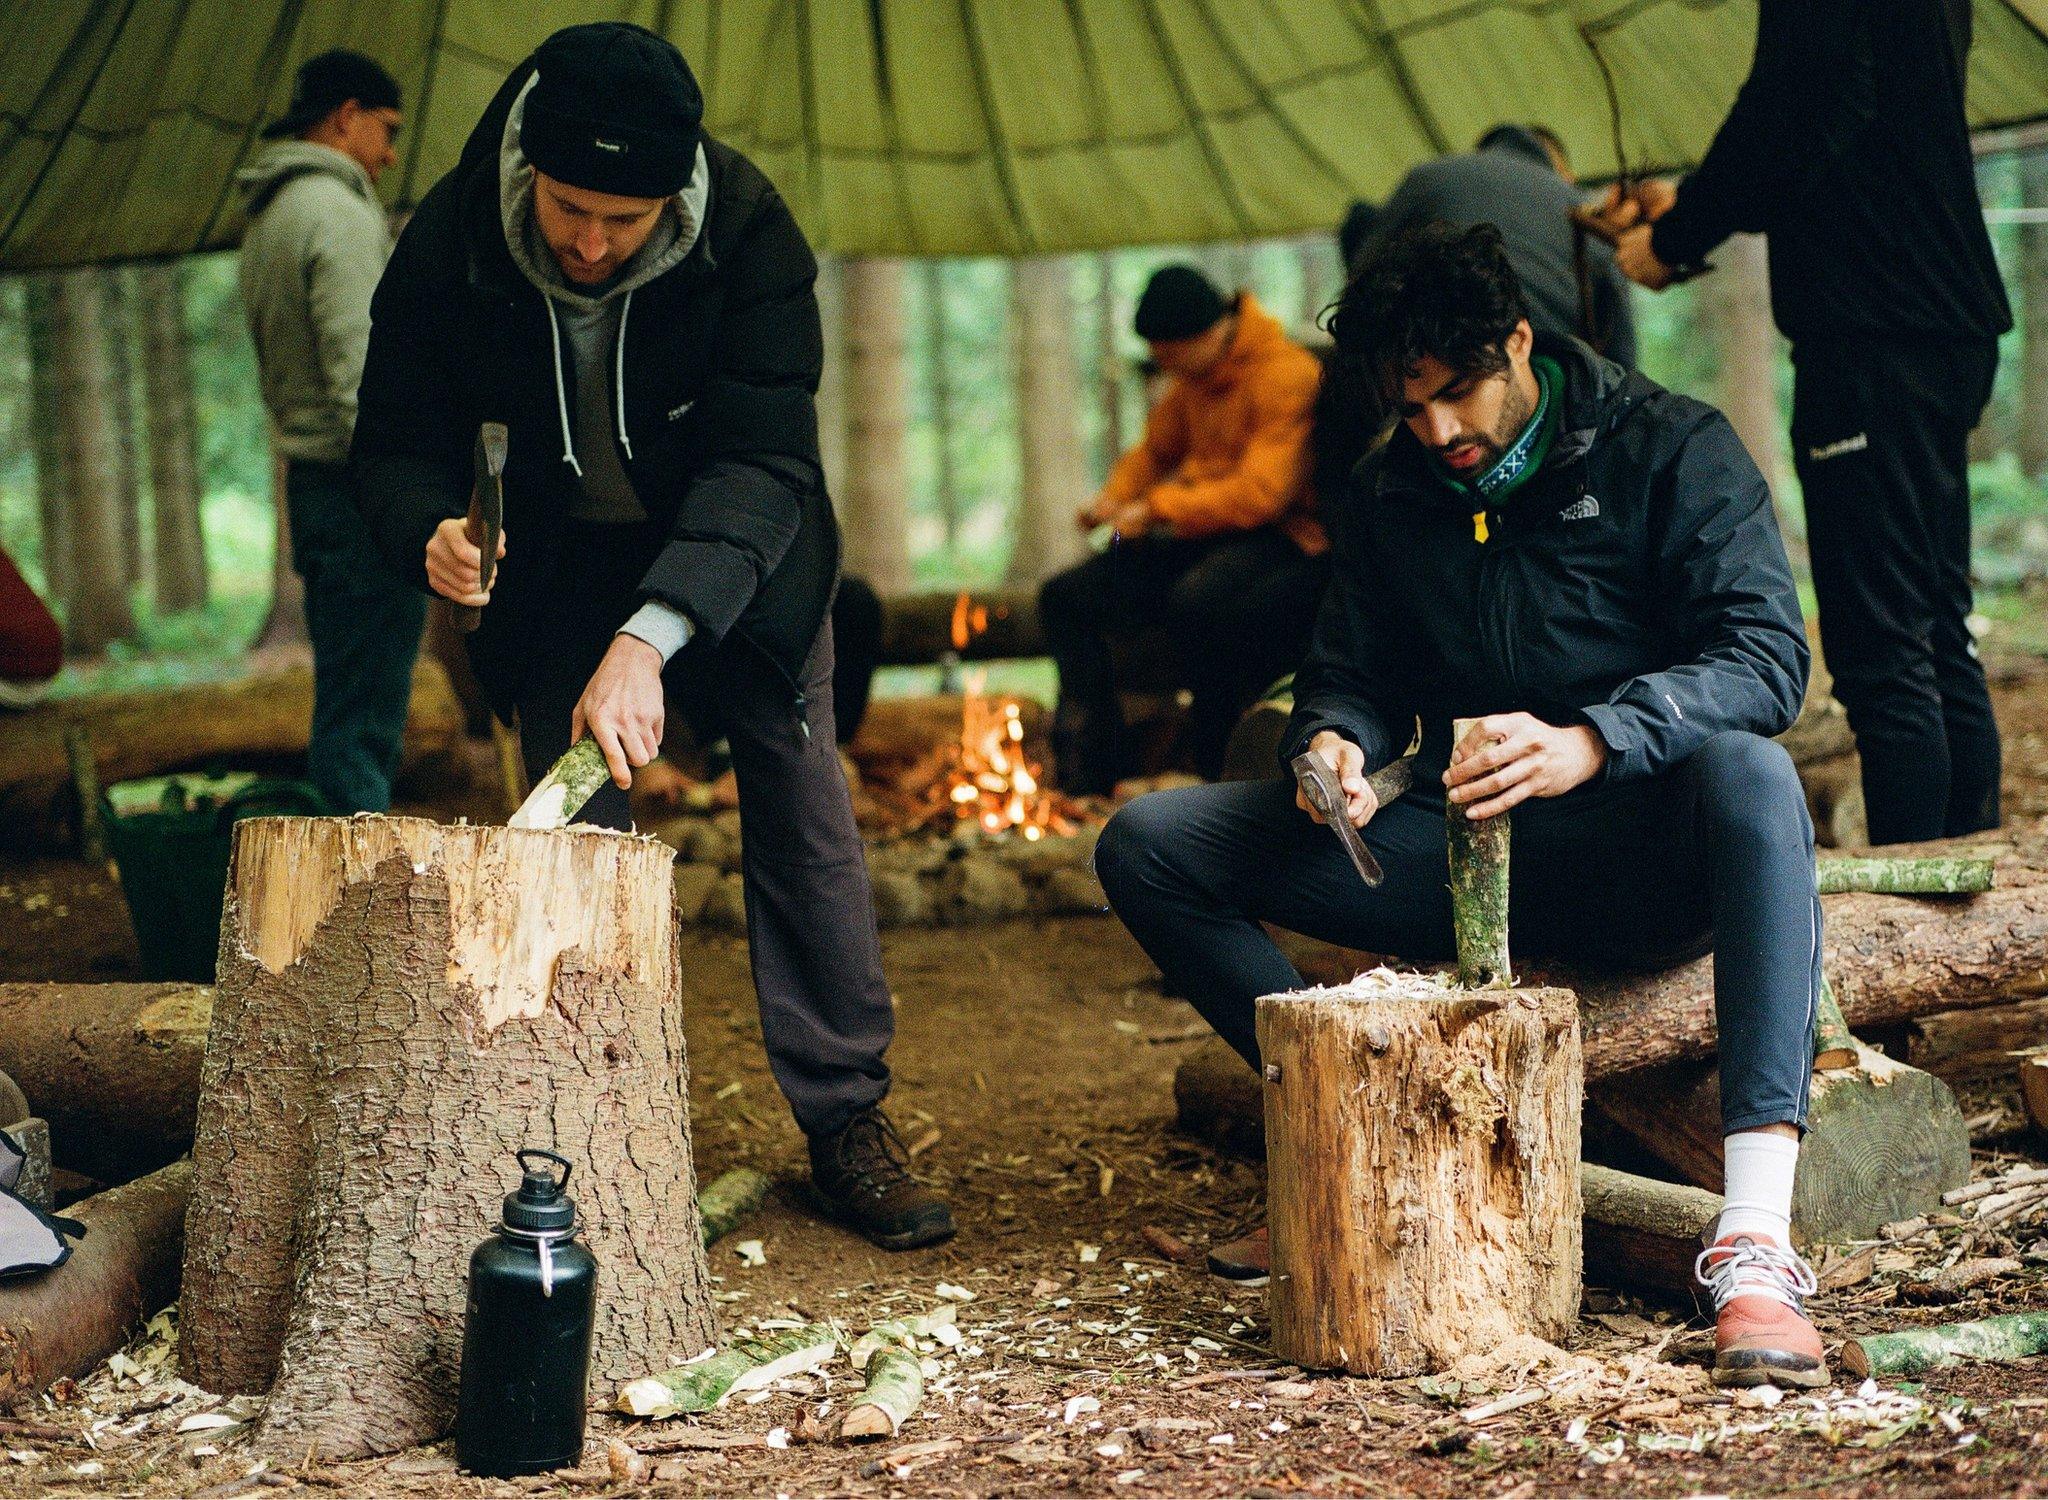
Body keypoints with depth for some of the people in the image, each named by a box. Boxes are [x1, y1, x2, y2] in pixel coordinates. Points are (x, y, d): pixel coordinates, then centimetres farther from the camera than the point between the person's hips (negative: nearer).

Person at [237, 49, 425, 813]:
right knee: (364, 719, -9)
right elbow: (360, 373, -20)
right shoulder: (338, 213, -12)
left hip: (309, 482, 10)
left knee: (342, 704, 14)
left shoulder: (268, 219, 19)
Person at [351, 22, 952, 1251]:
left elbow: (763, 461, -36)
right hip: (564, 557, 2)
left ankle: (848, 1116, 3)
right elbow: (400, 444, -13)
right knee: (573, 826, -2)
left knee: (800, 803, -5)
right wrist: (431, 532, -38)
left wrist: (649, 640, -48)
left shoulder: (747, 232, -30)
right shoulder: (453, 244, -24)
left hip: (735, 553, -1)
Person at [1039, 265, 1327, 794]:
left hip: (1278, 537, -9)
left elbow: (1260, 491, -24)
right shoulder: (1194, 375, 10)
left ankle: (1220, 771, -21)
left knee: (1196, 599, -40)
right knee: (1065, 596, -4)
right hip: (1200, 536, 9)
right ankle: (1095, 772, -4)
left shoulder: (1286, 374, -17)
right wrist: (1114, 497, 5)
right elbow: (1156, 450, 26)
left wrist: (1157, 508, -22)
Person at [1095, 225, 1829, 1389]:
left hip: (1640, 855, -4)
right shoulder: (1388, 496, 9)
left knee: (1747, 771, -41)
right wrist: (1334, 746, -13)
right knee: (1151, 845, -7)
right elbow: (1356, 672, 14)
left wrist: (1587, 745, -37)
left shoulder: (1671, 450, -7)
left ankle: (1757, 1244, -49)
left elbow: (1767, 659, -18)